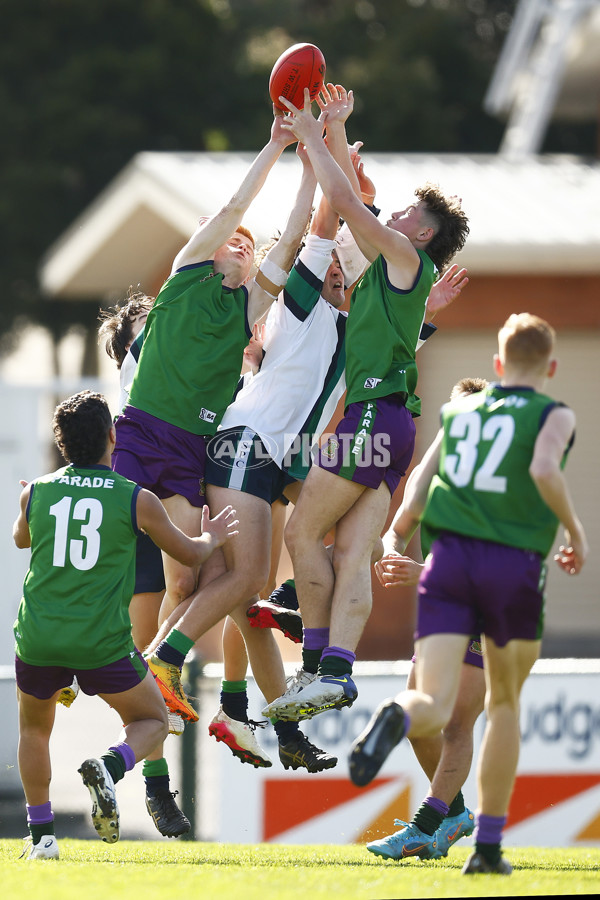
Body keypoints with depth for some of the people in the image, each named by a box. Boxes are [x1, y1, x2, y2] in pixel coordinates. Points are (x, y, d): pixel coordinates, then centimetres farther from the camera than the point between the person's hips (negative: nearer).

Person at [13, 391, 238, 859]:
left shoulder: (36, 492, 4)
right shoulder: (137, 500, -2)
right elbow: (189, 553, 14)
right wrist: (212, 538, 36)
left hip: (38, 638, 2)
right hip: (104, 642, -2)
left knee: (34, 728, 27)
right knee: (153, 722, 18)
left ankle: (41, 835, 16)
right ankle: (110, 766, -14)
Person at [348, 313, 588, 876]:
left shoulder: (459, 411, 19)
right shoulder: (554, 416, 6)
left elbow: (418, 489, 18)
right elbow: (544, 470, -14)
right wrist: (575, 531, 0)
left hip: (448, 556, 2)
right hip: (514, 565, -2)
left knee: (435, 707, -9)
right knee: (504, 703, 19)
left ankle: (398, 717, -49)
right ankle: (488, 846, 20)